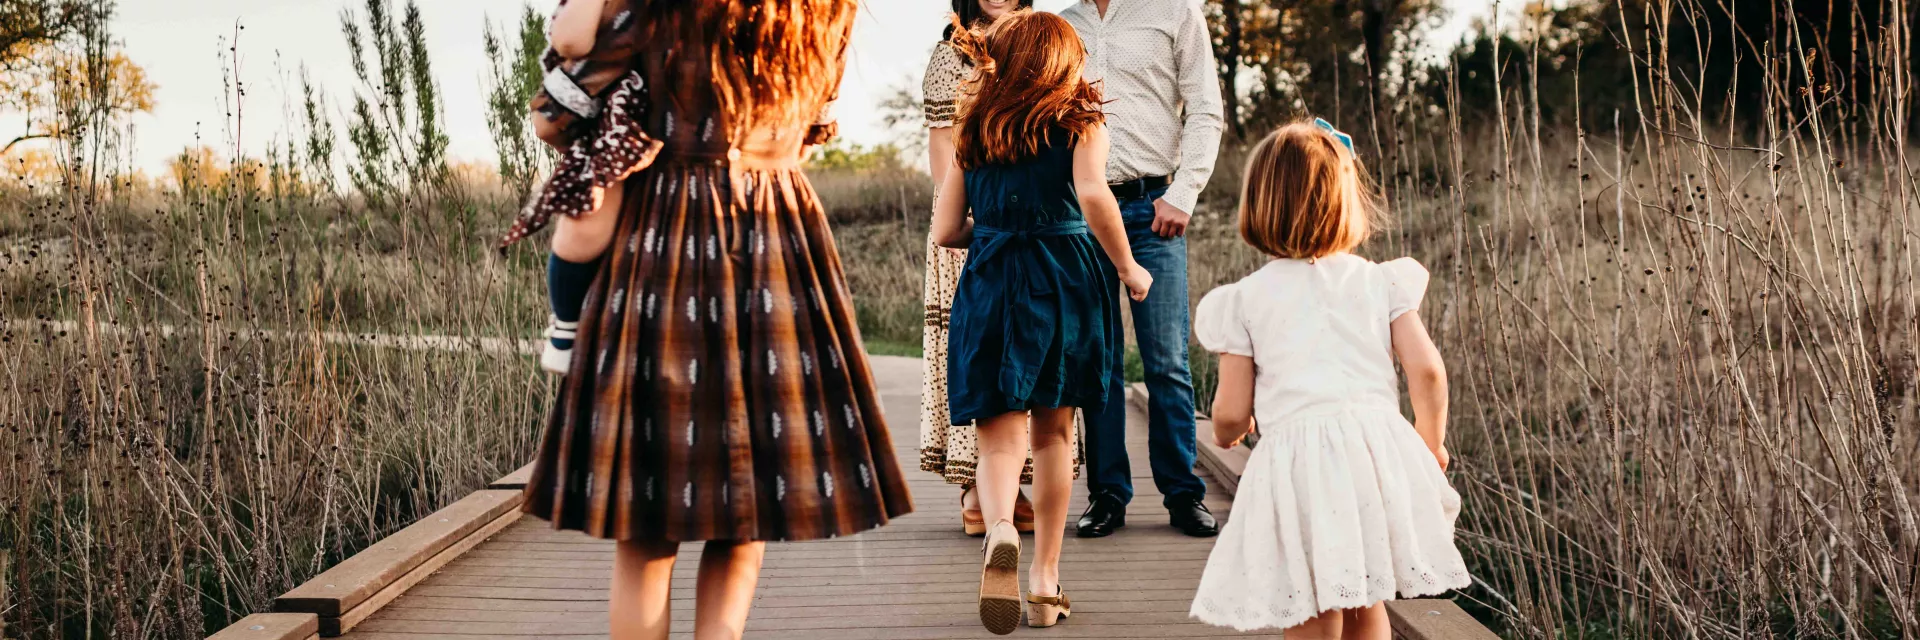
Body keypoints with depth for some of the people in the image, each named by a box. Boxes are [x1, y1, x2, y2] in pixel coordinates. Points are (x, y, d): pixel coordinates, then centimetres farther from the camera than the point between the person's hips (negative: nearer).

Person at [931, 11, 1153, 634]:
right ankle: (1045, 580, 16)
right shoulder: (1080, 122, 2)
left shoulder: (972, 131, 10)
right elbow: (1093, 196, -17)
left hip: (990, 285, 1)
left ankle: (1000, 532, -32)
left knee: (1000, 435, 0)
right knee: (1052, 432, 14)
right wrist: (1128, 268, -5)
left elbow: (945, 230, 8)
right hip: (1066, 279, -1)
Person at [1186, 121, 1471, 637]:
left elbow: (1231, 413, 4)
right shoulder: (1380, 281, 11)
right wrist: (1431, 440, 21)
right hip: (1380, 449, 3)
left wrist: (1225, 434, 29)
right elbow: (1426, 371, 4)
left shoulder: (1244, 299, 6)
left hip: (1296, 458, -3)